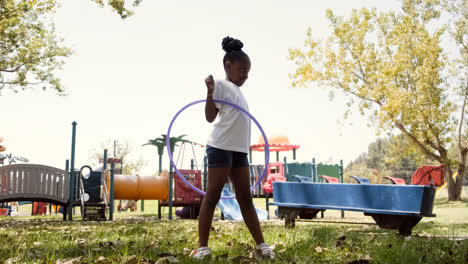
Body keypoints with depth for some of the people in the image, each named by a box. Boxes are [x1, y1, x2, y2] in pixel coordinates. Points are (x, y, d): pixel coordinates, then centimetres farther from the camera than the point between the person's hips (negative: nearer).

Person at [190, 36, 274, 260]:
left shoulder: (237, 90, 21)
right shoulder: (221, 84, -3)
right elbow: (210, 116, -11)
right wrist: (210, 92, -24)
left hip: (240, 149, 8)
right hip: (221, 147, -8)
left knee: (245, 198, 8)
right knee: (213, 196, -5)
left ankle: (261, 245, 9)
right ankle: (203, 247, 0)